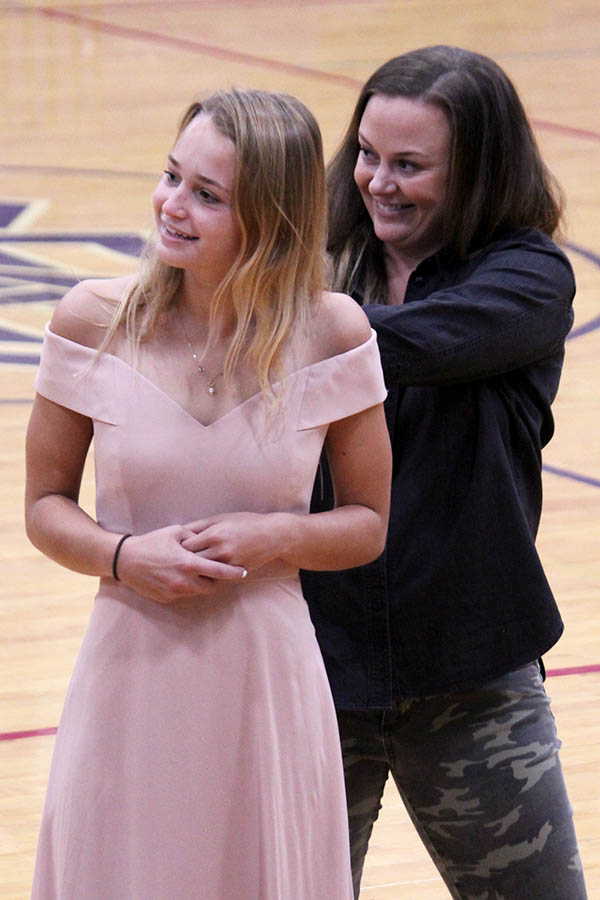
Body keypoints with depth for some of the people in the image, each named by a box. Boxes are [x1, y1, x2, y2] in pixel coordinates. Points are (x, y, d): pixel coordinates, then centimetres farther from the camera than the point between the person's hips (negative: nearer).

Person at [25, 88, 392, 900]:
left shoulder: (329, 334, -6)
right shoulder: (94, 322, -5)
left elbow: (372, 523, 4)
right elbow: (45, 505, 5)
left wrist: (278, 536, -15)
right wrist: (122, 555, -15)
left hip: (268, 680, 0)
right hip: (132, 678, 0)